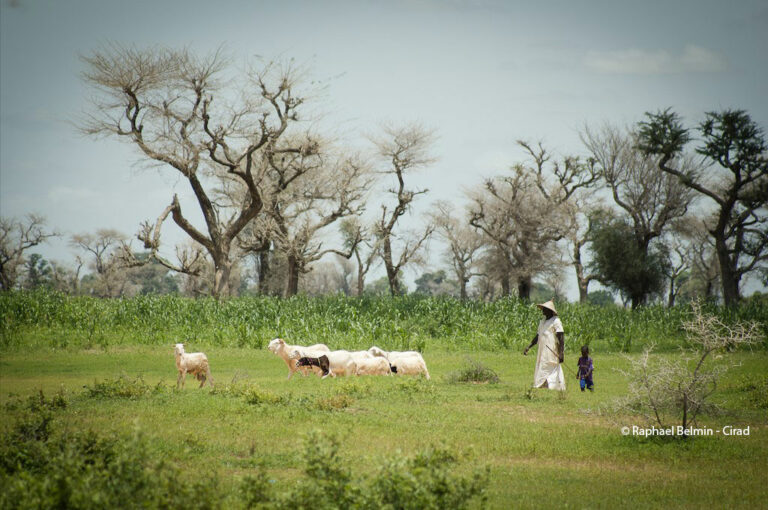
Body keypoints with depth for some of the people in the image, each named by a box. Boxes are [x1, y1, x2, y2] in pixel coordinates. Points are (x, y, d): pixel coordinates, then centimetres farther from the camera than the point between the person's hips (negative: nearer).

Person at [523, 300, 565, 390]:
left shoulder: (555, 321, -8)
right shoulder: (542, 321, 19)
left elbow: (561, 338, -13)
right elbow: (538, 336, 26)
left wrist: (561, 353, -20)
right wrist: (529, 347, 18)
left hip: (552, 352, -9)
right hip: (542, 353, 9)